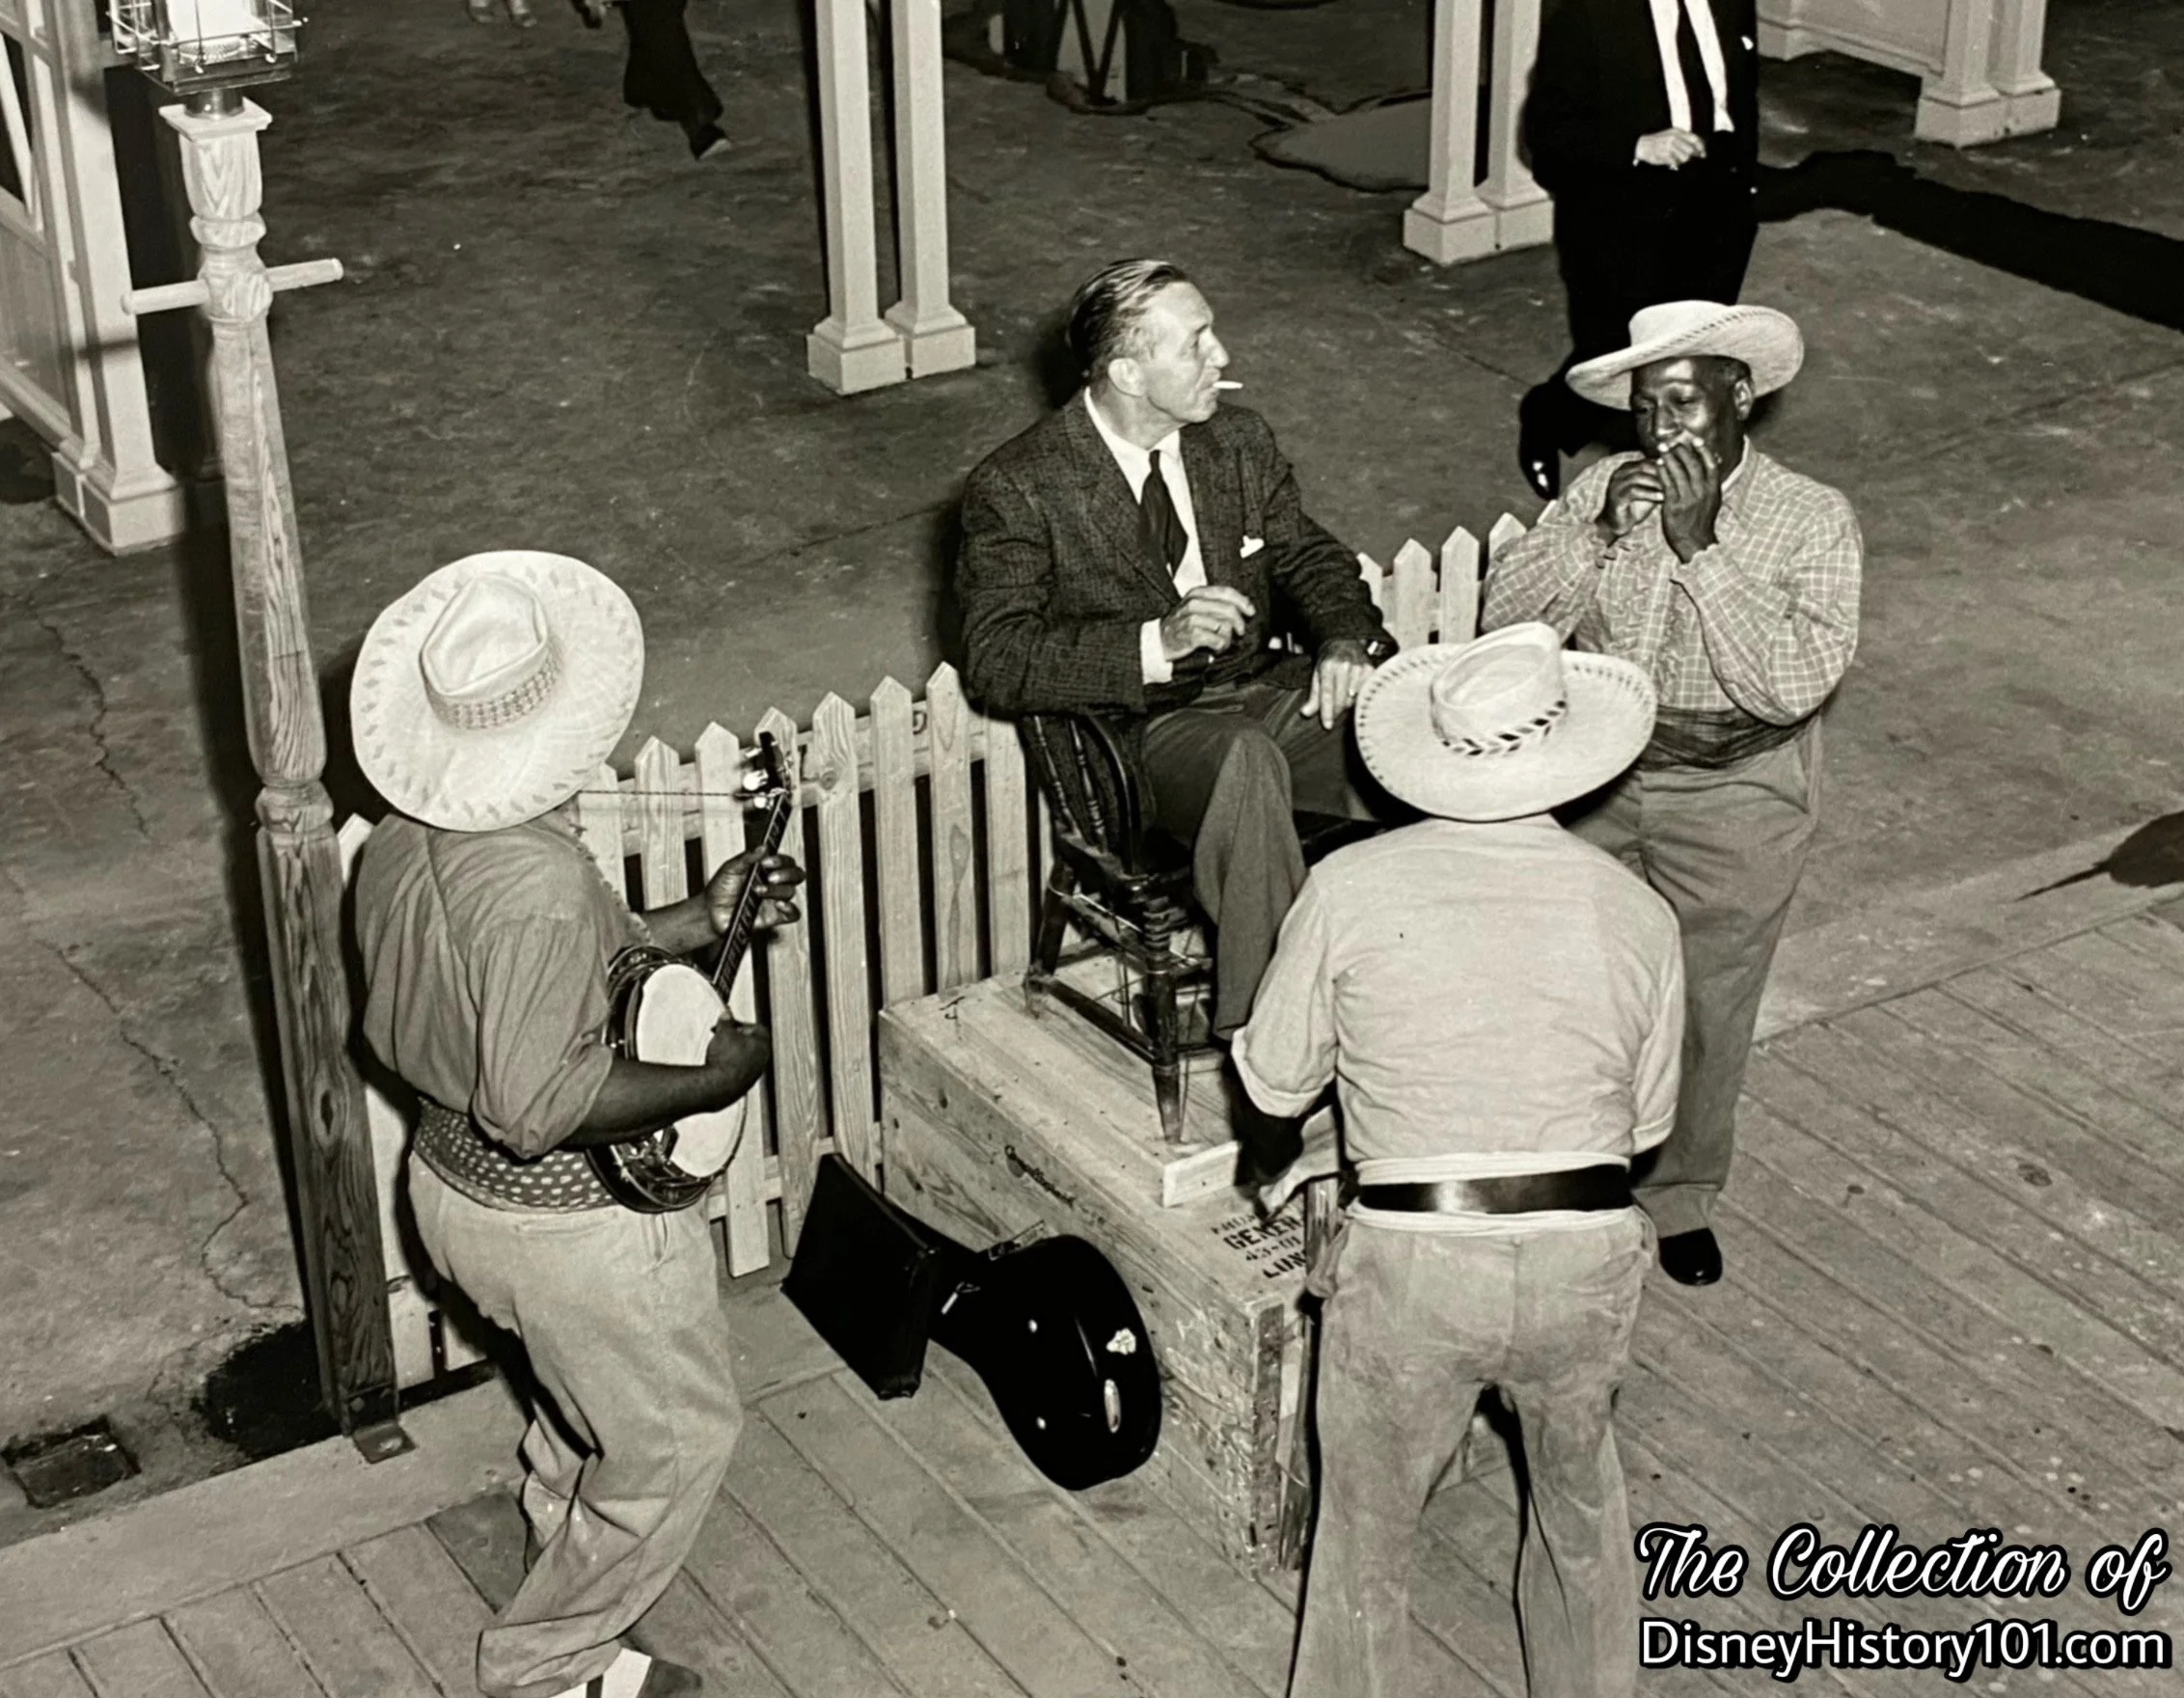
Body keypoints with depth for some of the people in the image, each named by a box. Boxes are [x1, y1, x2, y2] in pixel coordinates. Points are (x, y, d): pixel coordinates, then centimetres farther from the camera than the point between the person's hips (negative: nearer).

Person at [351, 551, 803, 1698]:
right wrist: (710, 1079, -23)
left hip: (451, 1181, 9)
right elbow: (534, 1105, -36)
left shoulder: (400, 842, -4)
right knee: (675, 1443, 15)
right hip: (574, 1226, -9)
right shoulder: (537, 886, -35)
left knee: (588, 1423, 30)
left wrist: (698, 923, 8)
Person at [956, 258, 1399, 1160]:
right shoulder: (1015, 489, -7)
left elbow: (1309, 558, 18)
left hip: (1263, 693, 6)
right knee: (1248, 756, -40)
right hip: (1140, 737, -5)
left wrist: (1349, 641, -6)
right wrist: (1157, 643, -24)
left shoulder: (1239, 443, 10)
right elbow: (997, 662, -13)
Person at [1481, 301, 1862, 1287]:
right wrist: (1596, 535, -22)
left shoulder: (1814, 522, -10)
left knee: (1705, 1009, 10)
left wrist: (1700, 547, -26)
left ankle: (1677, 1195, 34)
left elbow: (1794, 682, -23)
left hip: (1733, 803, -2)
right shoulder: (1604, 491, -2)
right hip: (1591, 779, 2)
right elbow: (1502, 622, -9)